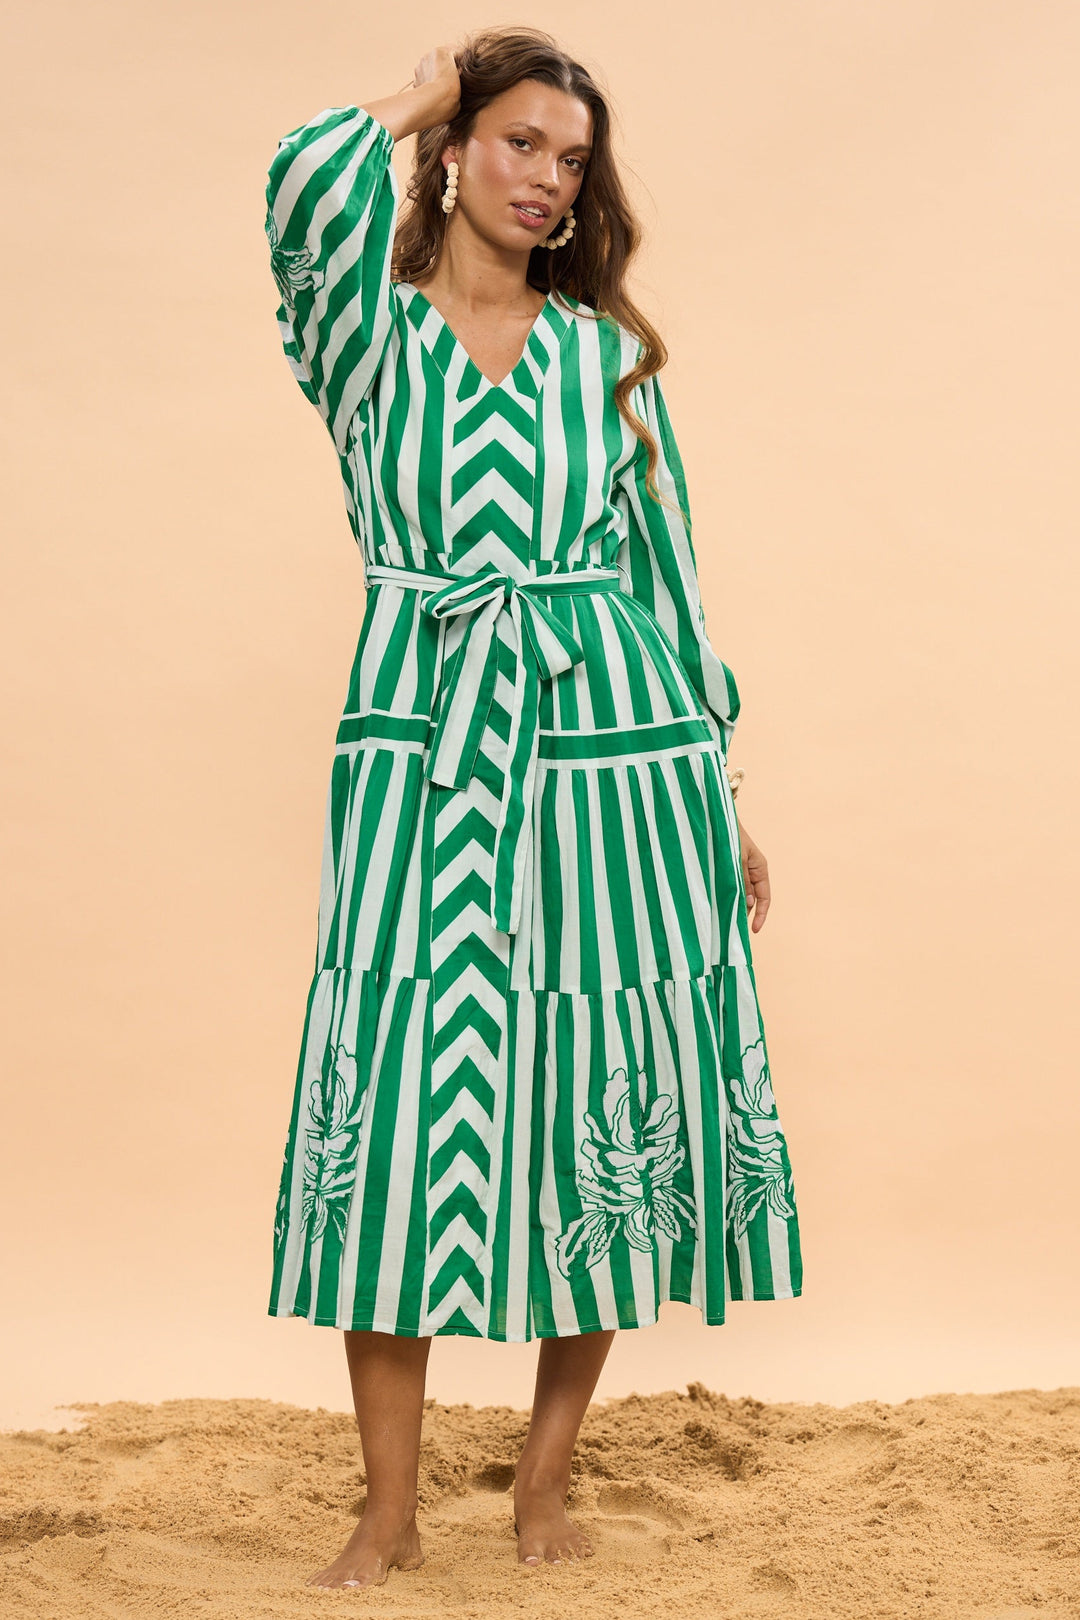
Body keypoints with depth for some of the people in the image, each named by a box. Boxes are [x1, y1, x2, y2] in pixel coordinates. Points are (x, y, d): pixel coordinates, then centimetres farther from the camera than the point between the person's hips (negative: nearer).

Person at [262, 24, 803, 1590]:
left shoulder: (607, 352, 13)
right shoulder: (369, 331, 7)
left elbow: (669, 567, 14)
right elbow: (309, 186, -16)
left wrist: (724, 793, 12)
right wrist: (421, 95, 4)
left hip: (614, 749, 2)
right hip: (424, 745, -2)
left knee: (608, 1125, 3)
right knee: (401, 1110, -3)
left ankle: (545, 1482, 21)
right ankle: (391, 1509, 12)